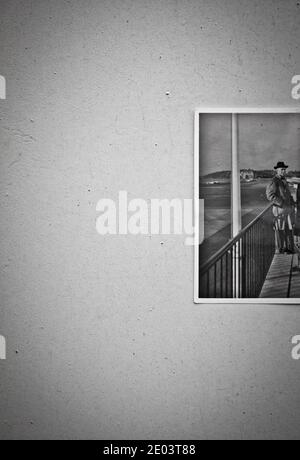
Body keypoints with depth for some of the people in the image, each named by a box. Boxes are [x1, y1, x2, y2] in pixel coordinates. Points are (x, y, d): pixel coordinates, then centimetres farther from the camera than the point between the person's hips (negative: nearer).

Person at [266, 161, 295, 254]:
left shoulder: (284, 181, 15)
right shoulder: (274, 182, -12)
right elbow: (270, 196, -18)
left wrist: (292, 203, 10)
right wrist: (282, 203, -20)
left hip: (288, 209, 8)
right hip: (279, 209, -8)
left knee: (289, 229, 10)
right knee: (280, 230, -1)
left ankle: (289, 248, 20)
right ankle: (279, 249, 8)